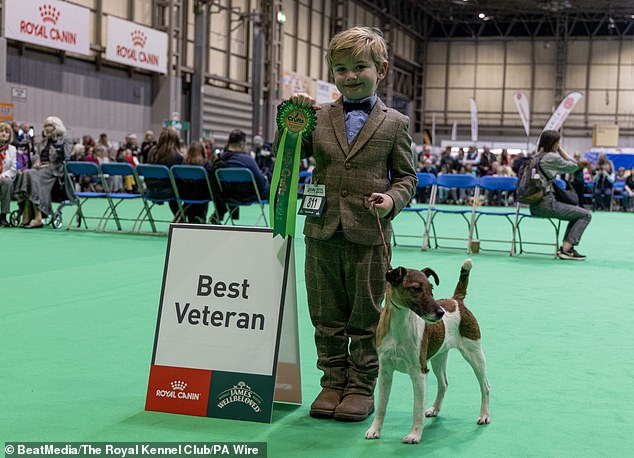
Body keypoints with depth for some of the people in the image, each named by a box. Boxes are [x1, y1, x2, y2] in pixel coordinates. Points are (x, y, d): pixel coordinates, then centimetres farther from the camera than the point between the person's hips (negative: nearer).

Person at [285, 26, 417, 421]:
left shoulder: (395, 123, 2)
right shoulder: (320, 116, 6)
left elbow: (407, 176, 5)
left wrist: (393, 199, -14)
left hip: (369, 237, -2)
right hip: (322, 233, 3)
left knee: (365, 320, 8)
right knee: (327, 318, 12)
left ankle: (362, 388, 20)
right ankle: (334, 382, 26)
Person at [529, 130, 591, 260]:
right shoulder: (552, 157, -12)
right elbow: (574, 166, 1)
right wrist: (560, 149, 3)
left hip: (534, 205, 9)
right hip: (546, 204, -9)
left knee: (577, 212, 24)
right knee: (586, 215, -2)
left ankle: (565, 247, 14)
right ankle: (566, 249, -8)